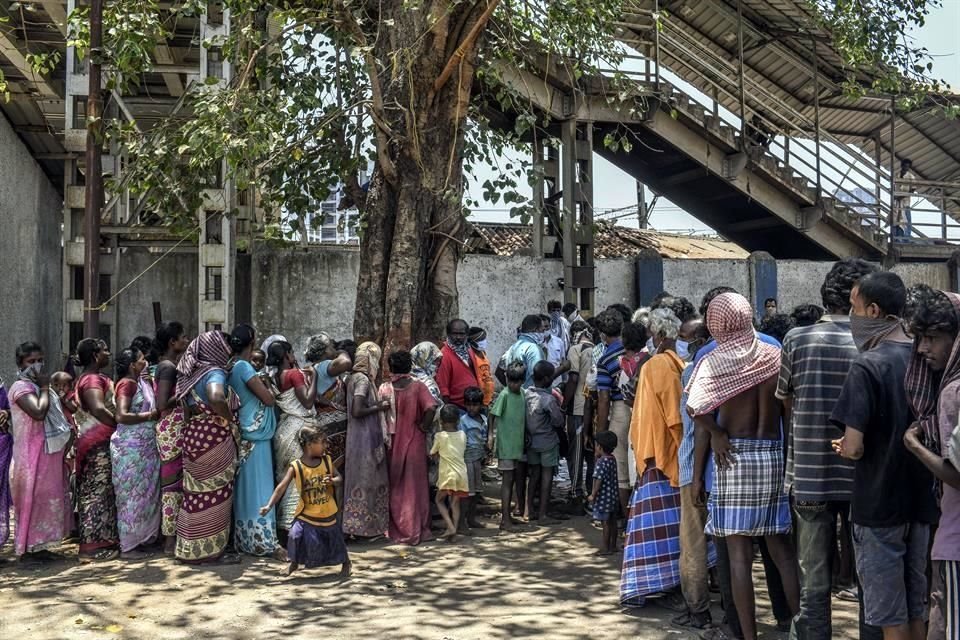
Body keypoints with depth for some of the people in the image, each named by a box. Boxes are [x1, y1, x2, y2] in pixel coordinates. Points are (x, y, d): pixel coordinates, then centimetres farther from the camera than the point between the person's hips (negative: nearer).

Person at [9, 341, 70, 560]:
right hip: (32, 454, -9)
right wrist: (44, 388, -16)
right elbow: (39, 412, -27)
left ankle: (36, 546, 17)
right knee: (33, 500, -5)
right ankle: (30, 548, 2)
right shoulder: (21, 387, -12)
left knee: (44, 499, 11)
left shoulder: (37, 386, 16)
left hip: (47, 453, 9)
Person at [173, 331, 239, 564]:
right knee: (215, 495, 2)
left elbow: (186, 405, 20)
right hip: (214, 439, -8)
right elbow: (216, 398, -34)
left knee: (198, 494, 15)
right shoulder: (215, 372, -15)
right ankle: (211, 551, 9)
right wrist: (228, 418, -20)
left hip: (195, 436, 8)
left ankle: (192, 549, 23)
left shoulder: (194, 372, 12)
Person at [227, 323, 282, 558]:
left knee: (246, 486, 12)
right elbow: (269, 400, -16)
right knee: (259, 488, -6)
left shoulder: (232, 366, 8)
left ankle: (245, 539, 19)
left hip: (245, 435, 9)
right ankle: (265, 542, -4)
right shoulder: (244, 367, -17)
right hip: (256, 435, -9)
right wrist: (265, 384, 2)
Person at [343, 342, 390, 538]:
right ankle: (366, 526, 5)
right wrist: (379, 407, -12)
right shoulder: (363, 379, -15)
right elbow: (357, 411, -23)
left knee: (360, 479, 13)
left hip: (359, 437, 10)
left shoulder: (354, 378, 12)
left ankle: (356, 524, 19)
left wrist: (378, 404, 12)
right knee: (367, 481, -2)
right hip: (366, 439, -10)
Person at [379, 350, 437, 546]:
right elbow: (431, 408, -22)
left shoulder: (384, 388, -3)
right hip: (414, 443, -2)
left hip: (392, 443, 2)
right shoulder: (417, 387, -9)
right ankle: (416, 531, 10)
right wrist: (424, 426, -7)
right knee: (414, 487, 7)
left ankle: (396, 530, 20)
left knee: (394, 487, 14)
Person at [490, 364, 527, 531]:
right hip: (506, 444, -6)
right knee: (508, 480, -7)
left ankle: (522, 512, 35)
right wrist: (490, 435, -19)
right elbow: (493, 414, -12)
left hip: (520, 444, 6)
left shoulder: (523, 393, 5)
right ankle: (505, 519, -6)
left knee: (521, 479, 18)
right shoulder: (504, 395, -13)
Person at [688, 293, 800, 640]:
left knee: (739, 554, 3)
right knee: (782, 549, 13)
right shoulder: (775, 356, 4)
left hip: (734, 459, -3)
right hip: (774, 457, 4)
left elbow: (698, 411, -15)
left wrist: (708, 455, -5)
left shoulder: (714, 361, -5)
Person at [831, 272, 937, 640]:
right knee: (916, 604, 17)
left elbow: (854, 448, -22)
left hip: (879, 504, -7)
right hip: (920, 499, 7)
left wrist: (843, 447, -2)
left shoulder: (868, 366, -18)